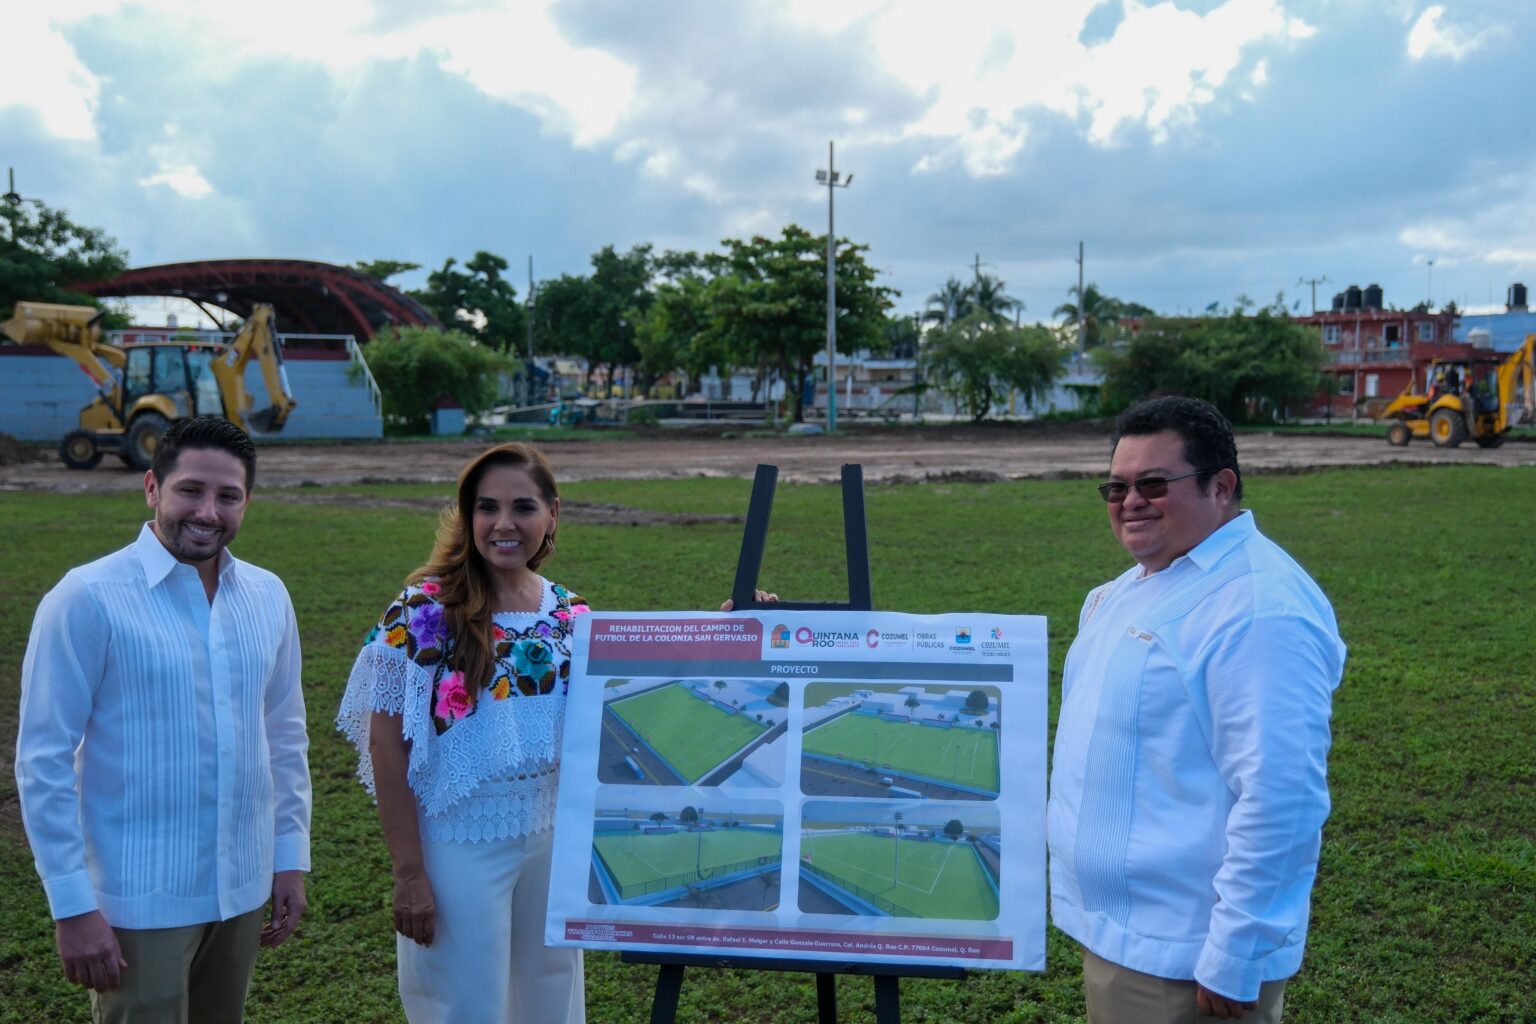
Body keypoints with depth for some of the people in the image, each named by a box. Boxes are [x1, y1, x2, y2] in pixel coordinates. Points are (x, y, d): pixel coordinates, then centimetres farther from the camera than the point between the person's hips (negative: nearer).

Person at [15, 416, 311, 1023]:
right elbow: (45, 760, -11)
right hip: (138, 900, -5)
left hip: (243, 888, 5)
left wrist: (291, 857, 10)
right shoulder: (88, 598, -13)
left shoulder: (268, 596, 2)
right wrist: (73, 906, -13)